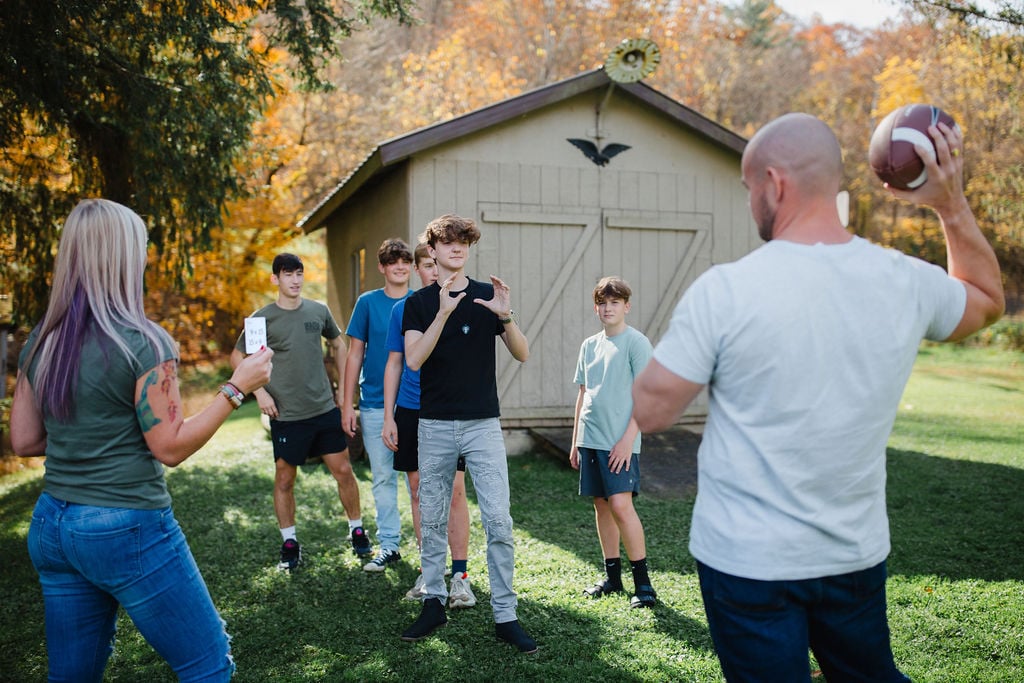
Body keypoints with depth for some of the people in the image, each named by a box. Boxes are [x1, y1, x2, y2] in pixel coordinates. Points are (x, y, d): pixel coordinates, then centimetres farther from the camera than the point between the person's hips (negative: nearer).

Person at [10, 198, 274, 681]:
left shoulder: (40, 342, 4)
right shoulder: (141, 342, -15)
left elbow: (24, 442, 10)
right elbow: (171, 448, -13)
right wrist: (237, 387, -9)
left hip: (51, 527, 8)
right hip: (127, 529, -7)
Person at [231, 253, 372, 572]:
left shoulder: (319, 311, 4)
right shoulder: (263, 318, -4)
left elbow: (338, 344, 19)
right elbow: (237, 357, 4)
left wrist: (343, 386, 13)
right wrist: (259, 391, -6)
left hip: (326, 409, 2)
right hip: (286, 414, -2)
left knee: (343, 470, 5)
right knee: (284, 479, 7)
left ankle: (357, 531, 22)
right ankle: (289, 543, 22)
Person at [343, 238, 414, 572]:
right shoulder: (368, 303, 4)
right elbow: (355, 355, 5)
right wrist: (347, 403, 0)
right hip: (375, 404, 1)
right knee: (383, 477, 8)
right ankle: (389, 545, 18)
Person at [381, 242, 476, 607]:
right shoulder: (402, 309, 7)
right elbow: (394, 363, 10)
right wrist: (388, 417, 5)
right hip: (410, 410, 3)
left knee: (454, 492, -5)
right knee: (419, 492, 9)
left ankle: (460, 575, 4)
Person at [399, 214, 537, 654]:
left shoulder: (487, 295, 5)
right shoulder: (419, 302, 4)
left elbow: (522, 354, 0)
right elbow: (413, 359, -11)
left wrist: (505, 316, -18)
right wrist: (444, 313, -21)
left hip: (483, 423, 0)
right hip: (434, 424, 1)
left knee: (498, 521, -5)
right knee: (432, 520, 8)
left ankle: (504, 614, 4)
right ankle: (433, 602, 24)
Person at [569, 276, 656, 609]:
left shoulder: (636, 342, -6)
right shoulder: (589, 345, 13)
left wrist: (628, 438, -16)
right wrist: (575, 440, 16)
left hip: (620, 440, -6)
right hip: (590, 438, 7)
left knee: (620, 504, -15)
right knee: (601, 504, 11)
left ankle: (642, 581, -4)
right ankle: (612, 575, 22)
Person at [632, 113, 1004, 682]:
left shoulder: (724, 291, -20)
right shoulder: (907, 283, -6)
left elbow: (648, 411, -13)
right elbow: (988, 299, 18)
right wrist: (951, 204, 17)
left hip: (748, 560, -4)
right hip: (858, 555, 5)